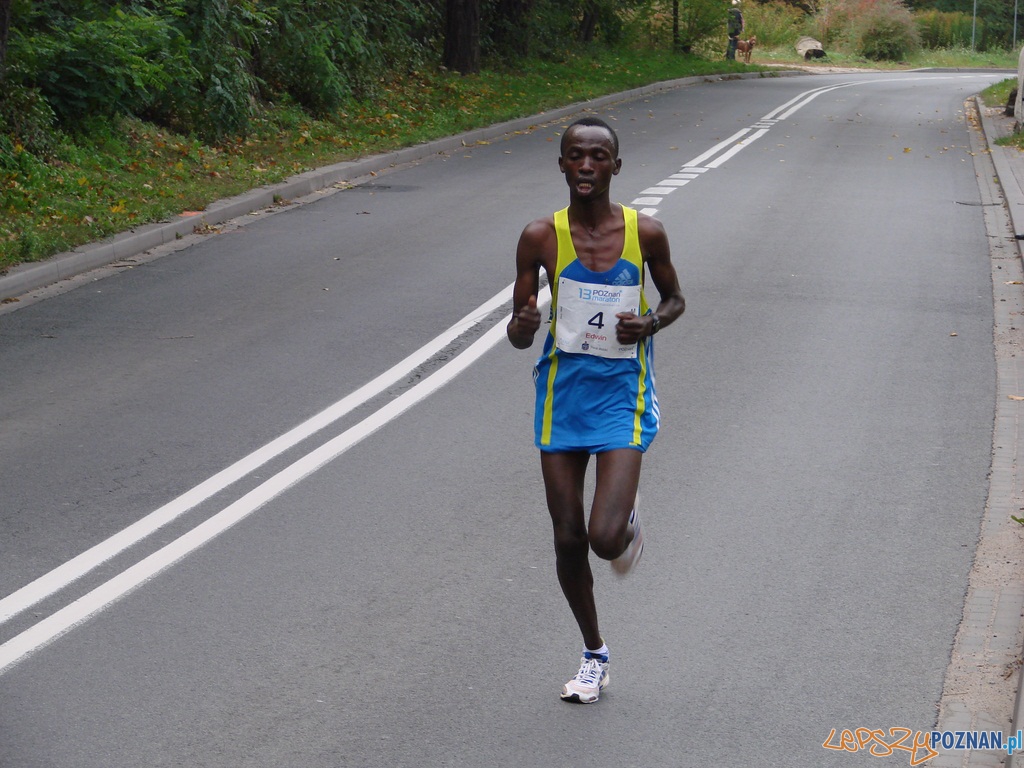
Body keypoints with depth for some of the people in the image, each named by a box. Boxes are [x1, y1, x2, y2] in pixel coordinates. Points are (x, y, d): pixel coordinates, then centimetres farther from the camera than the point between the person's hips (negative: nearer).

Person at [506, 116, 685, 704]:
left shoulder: (645, 233, -7)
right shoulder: (541, 238, -6)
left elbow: (675, 299, 10)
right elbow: (518, 335, 0)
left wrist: (650, 324, -12)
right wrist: (523, 326, -24)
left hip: (623, 392, -2)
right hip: (563, 391, 2)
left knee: (604, 538, -16)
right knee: (568, 540, 6)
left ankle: (629, 522, 22)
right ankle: (595, 655, 27)